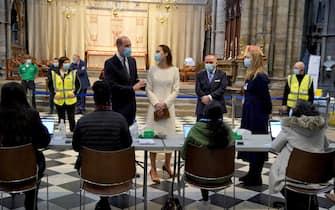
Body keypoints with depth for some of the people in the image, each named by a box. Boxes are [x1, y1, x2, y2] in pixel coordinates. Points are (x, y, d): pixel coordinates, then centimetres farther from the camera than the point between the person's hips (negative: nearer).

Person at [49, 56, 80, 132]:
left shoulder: (73, 73, -1)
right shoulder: (54, 73, 0)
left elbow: (78, 85, 6)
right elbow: (50, 85, 7)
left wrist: (74, 92, -9)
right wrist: (54, 93, -8)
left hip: (70, 100, -1)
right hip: (59, 101, 1)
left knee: (71, 118, 4)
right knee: (61, 119, 12)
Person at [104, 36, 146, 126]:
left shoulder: (132, 60, 9)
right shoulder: (110, 63, -12)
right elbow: (112, 86, -20)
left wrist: (144, 84, -2)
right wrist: (132, 88, -22)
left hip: (131, 104, 6)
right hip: (118, 106, -6)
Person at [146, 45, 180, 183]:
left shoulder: (174, 70, 1)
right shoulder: (152, 69, 3)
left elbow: (175, 90, -1)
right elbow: (149, 89, 2)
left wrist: (165, 103, -11)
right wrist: (156, 104, -11)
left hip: (168, 107, 0)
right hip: (155, 107, 0)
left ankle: (167, 164, 25)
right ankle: (153, 169, 9)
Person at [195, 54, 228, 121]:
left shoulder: (222, 74, 5)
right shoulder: (200, 75, 10)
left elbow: (222, 89, -8)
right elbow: (198, 89, 0)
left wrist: (210, 97, -18)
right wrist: (203, 97, -18)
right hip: (202, 107, 1)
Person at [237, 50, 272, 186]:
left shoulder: (260, 77, -17)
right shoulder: (250, 76, 11)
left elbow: (265, 98, -16)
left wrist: (266, 114, -10)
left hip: (257, 116, -9)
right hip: (249, 115, 10)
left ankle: (256, 178, 11)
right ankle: (252, 173, 29)